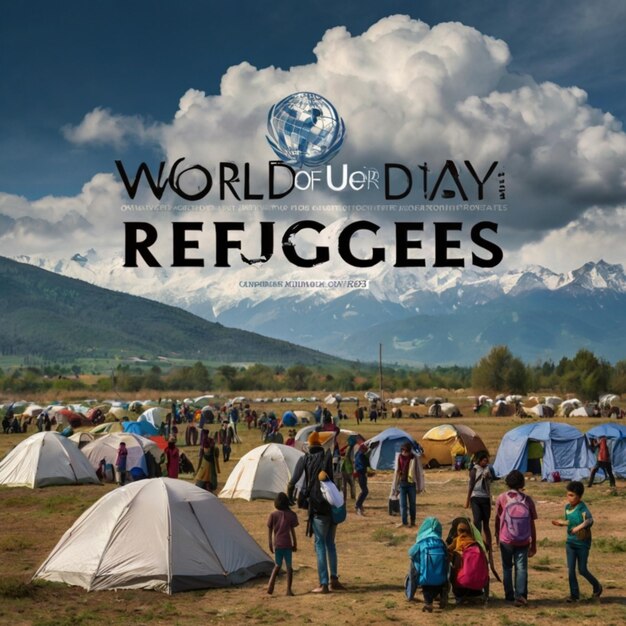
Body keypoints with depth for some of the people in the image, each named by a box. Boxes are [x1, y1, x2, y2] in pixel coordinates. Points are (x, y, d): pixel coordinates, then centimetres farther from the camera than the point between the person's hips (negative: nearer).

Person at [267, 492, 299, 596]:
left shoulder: (273, 515, -1)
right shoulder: (291, 515, -5)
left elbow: (269, 531, 2)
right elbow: (292, 531, -2)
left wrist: (270, 544, 10)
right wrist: (295, 544, 7)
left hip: (277, 544, 2)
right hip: (287, 544, -2)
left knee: (277, 565, 17)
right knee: (288, 566, 4)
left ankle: (270, 586, 2)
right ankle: (289, 590, 0)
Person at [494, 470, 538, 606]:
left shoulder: (501, 498, -3)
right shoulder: (527, 500, -1)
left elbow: (497, 520, 5)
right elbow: (532, 524, 1)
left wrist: (497, 536, 21)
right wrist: (533, 544, 9)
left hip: (506, 540, 0)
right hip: (523, 541, 0)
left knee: (507, 568, 14)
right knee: (521, 568, 2)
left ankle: (509, 596, 15)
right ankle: (520, 595, -12)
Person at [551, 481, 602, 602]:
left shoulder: (582, 508, -19)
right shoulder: (567, 507, 3)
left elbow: (590, 520, -36)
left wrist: (579, 527, -47)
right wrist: (561, 522, 6)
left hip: (583, 543, -6)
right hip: (570, 542, 6)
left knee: (582, 570, 3)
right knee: (571, 570, 3)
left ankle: (597, 587, 29)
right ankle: (574, 594, 13)